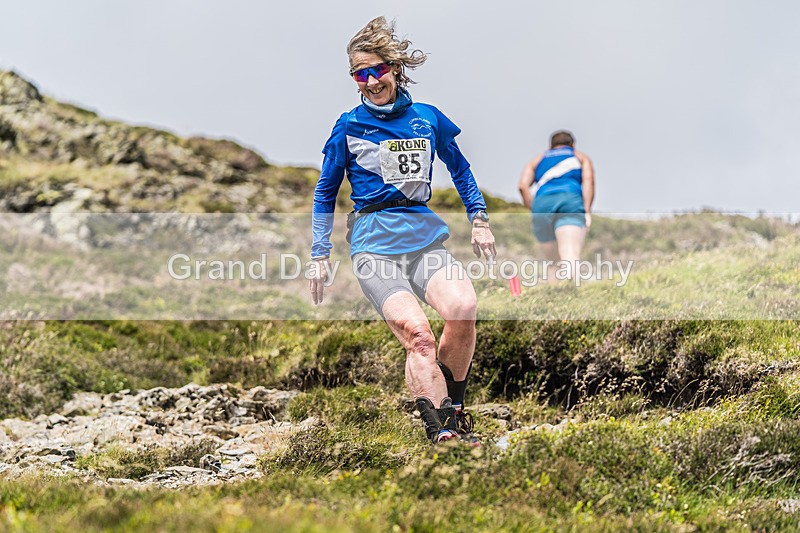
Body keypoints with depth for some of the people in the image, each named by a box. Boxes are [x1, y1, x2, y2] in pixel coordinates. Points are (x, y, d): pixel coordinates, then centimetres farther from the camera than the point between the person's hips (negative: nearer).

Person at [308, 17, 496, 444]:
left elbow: (460, 169, 26)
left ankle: (454, 409, -8)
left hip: (424, 236, 2)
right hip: (373, 244, -2)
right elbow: (325, 193, 14)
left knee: (463, 307, -26)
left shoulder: (427, 118, 11)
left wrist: (479, 220, 18)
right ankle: (440, 431, -29)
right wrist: (319, 255, 10)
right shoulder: (349, 127, 6)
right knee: (416, 333, -25)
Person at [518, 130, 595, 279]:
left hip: (542, 203, 3)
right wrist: (587, 210, 0)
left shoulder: (538, 160, 32)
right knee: (570, 257, -22)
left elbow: (523, 186, 13)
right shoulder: (581, 157, 28)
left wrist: (534, 209, 14)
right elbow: (588, 180, 6)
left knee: (552, 262, 14)